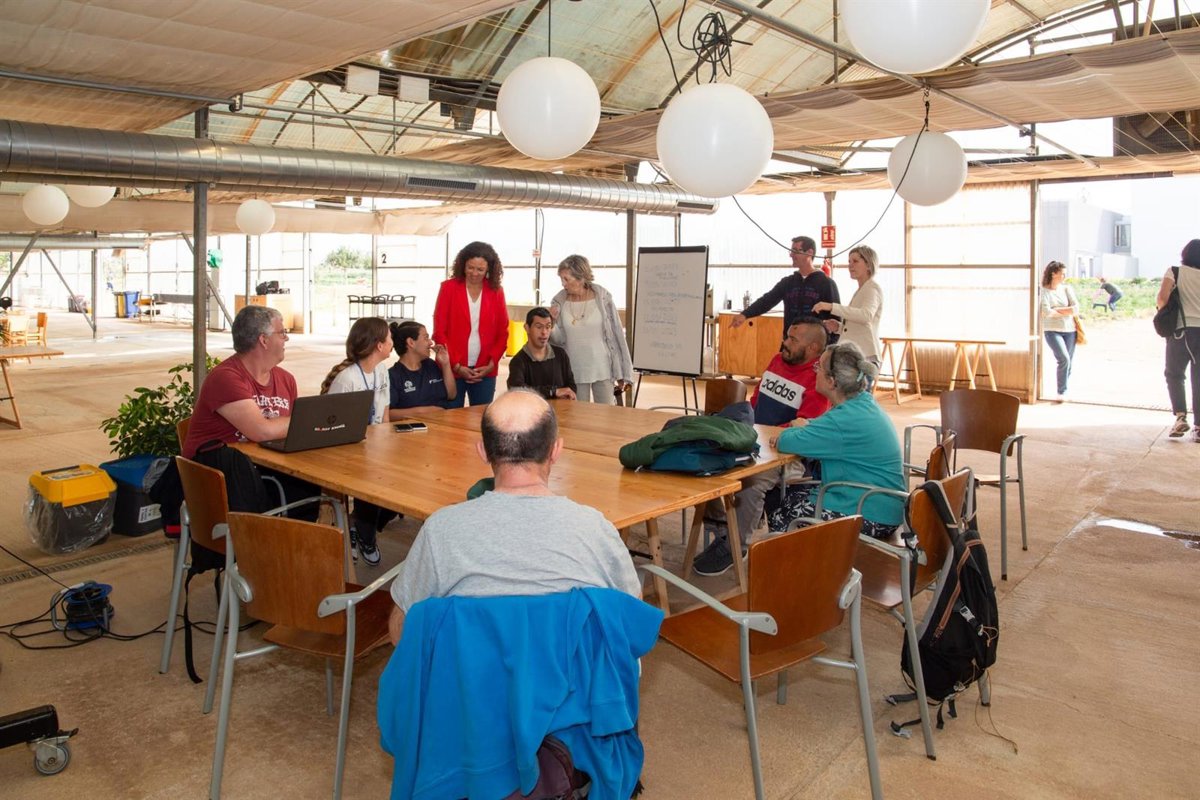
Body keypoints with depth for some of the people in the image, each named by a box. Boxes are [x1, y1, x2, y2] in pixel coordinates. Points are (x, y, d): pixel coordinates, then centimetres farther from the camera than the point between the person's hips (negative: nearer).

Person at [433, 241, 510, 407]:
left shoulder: (496, 291, 5)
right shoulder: (449, 287, 0)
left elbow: (502, 333, 7)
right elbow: (439, 331, -2)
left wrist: (491, 364, -6)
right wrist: (455, 365, -9)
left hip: (485, 371, 2)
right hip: (452, 369, -1)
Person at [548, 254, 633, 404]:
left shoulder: (602, 298, -7)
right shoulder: (559, 302, -1)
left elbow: (616, 334, -3)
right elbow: (559, 340, 2)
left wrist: (622, 374, -3)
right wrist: (551, 323, -19)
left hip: (602, 369, -2)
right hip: (574, 372, 2)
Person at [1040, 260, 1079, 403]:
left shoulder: (1067, 289, 10)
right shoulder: (1044, 291, -2)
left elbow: (1076, 309, 0)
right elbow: (1046, 312, -14)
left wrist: (1056, 310, -10)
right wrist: (1066, 311, -3)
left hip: (1069, 330, 4)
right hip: (1052, 331, -4)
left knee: (1069, 362, 3)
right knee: (1064, 359, -18)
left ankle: (1063, 392, 16)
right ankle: (1062, 391, -7)